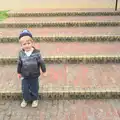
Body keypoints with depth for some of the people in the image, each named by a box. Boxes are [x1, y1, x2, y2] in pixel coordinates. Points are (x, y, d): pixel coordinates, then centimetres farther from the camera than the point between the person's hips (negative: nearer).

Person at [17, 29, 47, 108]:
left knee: (34, 88, 15)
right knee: (25, 89, 13)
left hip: (34, 75, -2)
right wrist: (19, 72, 11)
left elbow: (41, 62, -8)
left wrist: (44, 71, -1)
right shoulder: (21, 54, -11)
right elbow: (19, 64, 2)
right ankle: (26, 99, 38)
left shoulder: (37, 53, -19)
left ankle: (35, 99, 39)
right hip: (25, 76, 2)